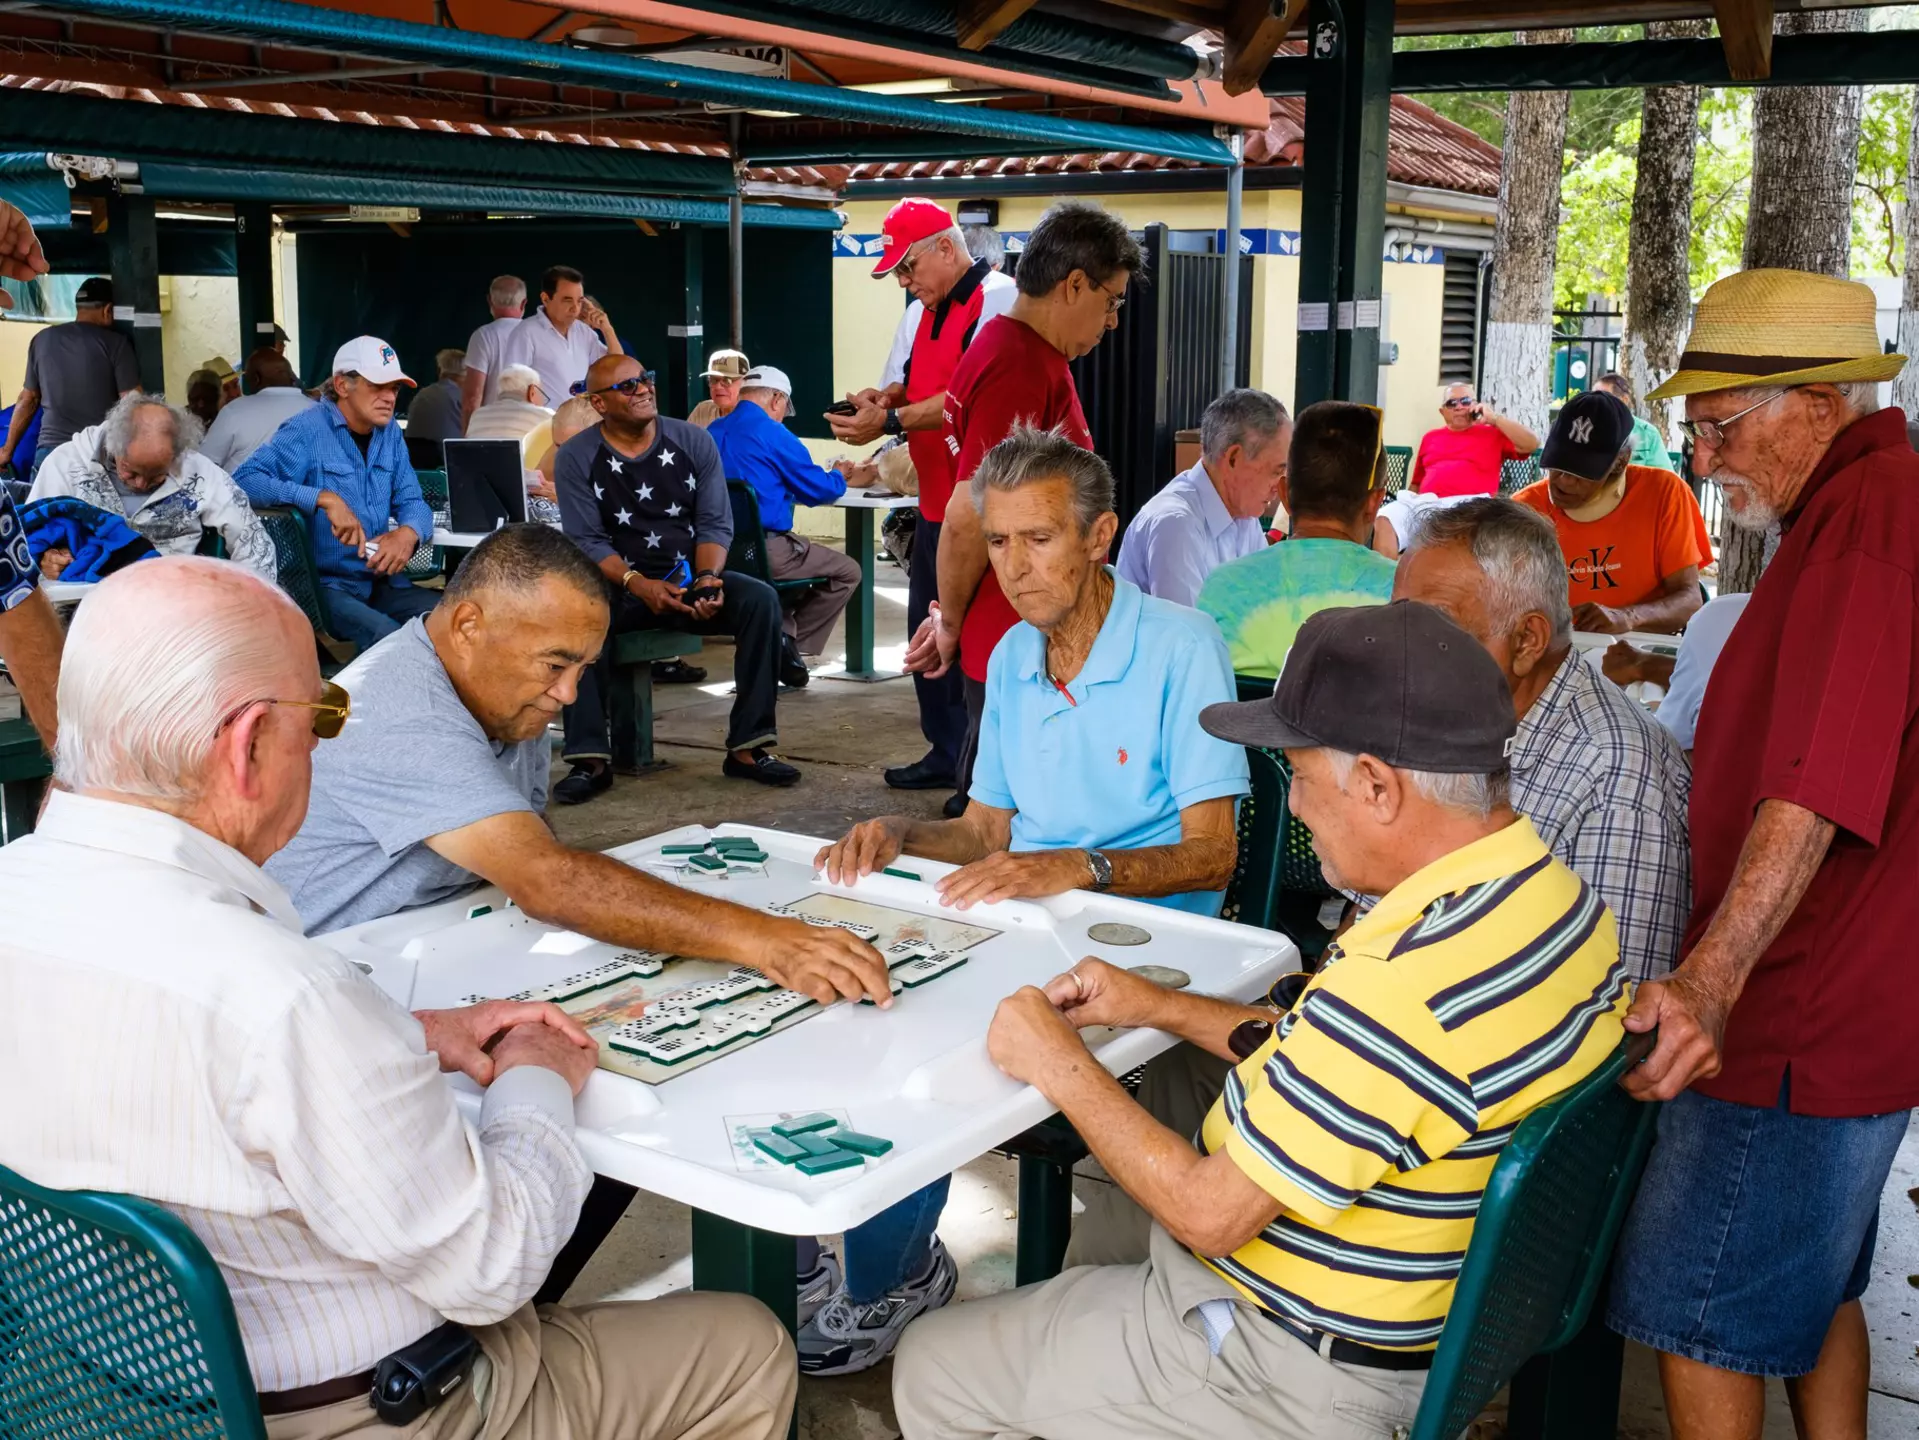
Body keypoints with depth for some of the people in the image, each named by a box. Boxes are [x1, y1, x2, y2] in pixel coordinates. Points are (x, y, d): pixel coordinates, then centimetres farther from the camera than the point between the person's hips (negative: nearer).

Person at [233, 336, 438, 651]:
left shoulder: (389, 433, 11)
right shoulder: (308, 430, -10)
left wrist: (407, 532, -14)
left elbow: (413, 502, 11)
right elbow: (244, 480, -21)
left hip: (379, 579, 7)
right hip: (321, 584, -7)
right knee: (388, 637, -32)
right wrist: (325, 499, -29)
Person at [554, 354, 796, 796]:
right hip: (619, 587, -2)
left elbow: (715, 524, 0)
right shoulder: (576, 458, -3)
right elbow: (587, 541, -9)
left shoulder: (694, 441, 2)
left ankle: (748, 747, -20)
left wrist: (707, 578, -20)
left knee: (760, 599, -25)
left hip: (692, 578, 2)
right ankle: (590, 758, -28)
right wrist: (638, 584, -25)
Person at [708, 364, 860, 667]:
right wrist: (839, 475, 19)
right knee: (847, 572, 9)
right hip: (763, 551, -8)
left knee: (802, 550, 34)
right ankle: (789, 642, 5)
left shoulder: (713, 432, 12)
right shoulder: (772, 433, -8)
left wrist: (786, 486, 31)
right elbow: (822, 491, -2)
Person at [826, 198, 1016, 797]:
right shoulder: (930, 313, 18)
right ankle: (945, 755, 27)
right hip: (935, 505, 10)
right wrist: (882, 397, 4)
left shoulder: (995, 302, -14)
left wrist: (888, 421, -22)